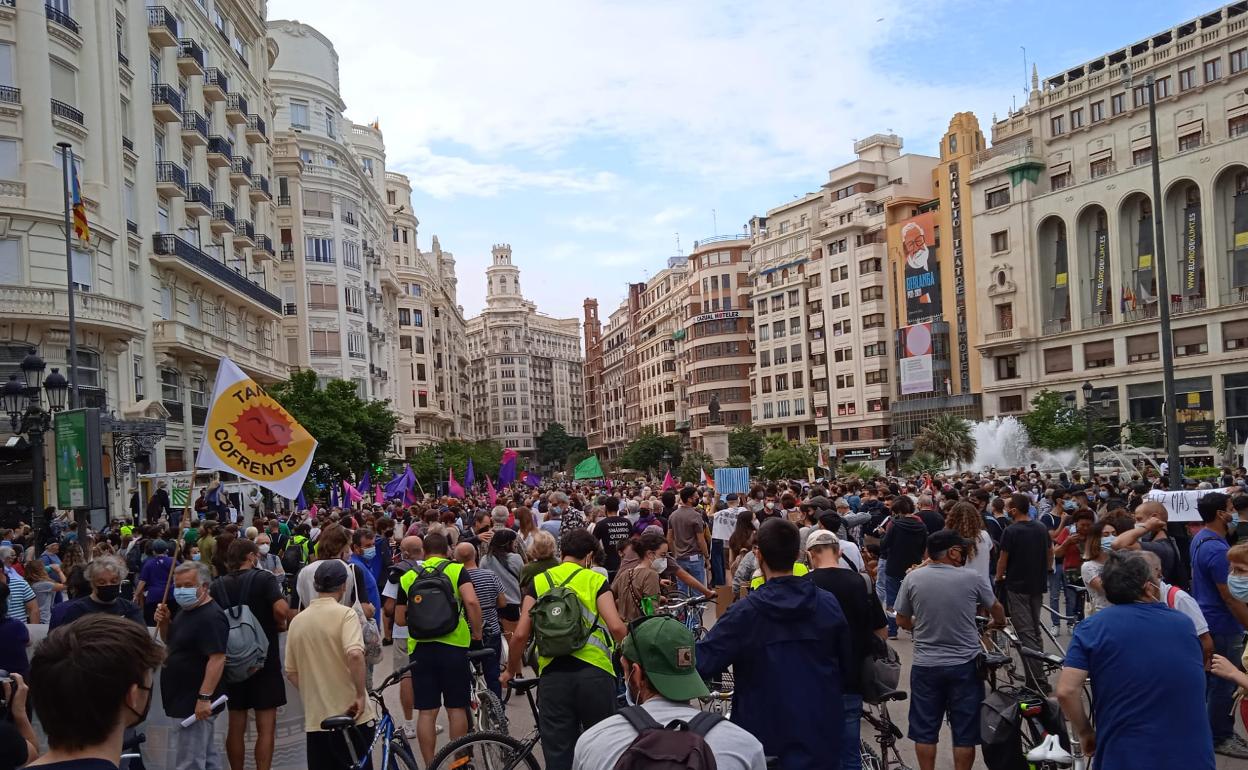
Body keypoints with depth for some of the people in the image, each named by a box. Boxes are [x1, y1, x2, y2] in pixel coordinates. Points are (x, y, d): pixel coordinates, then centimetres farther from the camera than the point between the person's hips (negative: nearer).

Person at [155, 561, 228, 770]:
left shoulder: (211, 617, -20)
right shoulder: (186, 611, 13)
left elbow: (217, 659, -25)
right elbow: (169, 642, 24)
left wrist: (204, 697, -28)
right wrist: (163, 622, 4)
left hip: (195, 704, -10)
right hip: (185, 700, 10)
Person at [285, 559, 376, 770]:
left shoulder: (297, 621, 5)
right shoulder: (345, 614, -11)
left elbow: (291, 673, 8)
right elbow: (355, 654, -27)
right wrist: (361, 695, -17)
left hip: (315, 718, 4)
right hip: (350, 714, -4)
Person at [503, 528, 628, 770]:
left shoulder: (538, 582, 9)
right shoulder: (596, 580, 3)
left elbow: (520, 634, 1)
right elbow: (616, 626, -9)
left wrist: (511, 670, 17)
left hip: (553, 673, 2)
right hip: (594, 671, -1)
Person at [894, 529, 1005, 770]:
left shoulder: (913, 578, -5)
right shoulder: (971, 578, -7)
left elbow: (902, 621, 5)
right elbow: (997, 609, 12)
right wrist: (998, 623, 34)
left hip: (925, 665, 1)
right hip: (964, 664, -1)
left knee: (925, 730, 12)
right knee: (965, 732, 11)